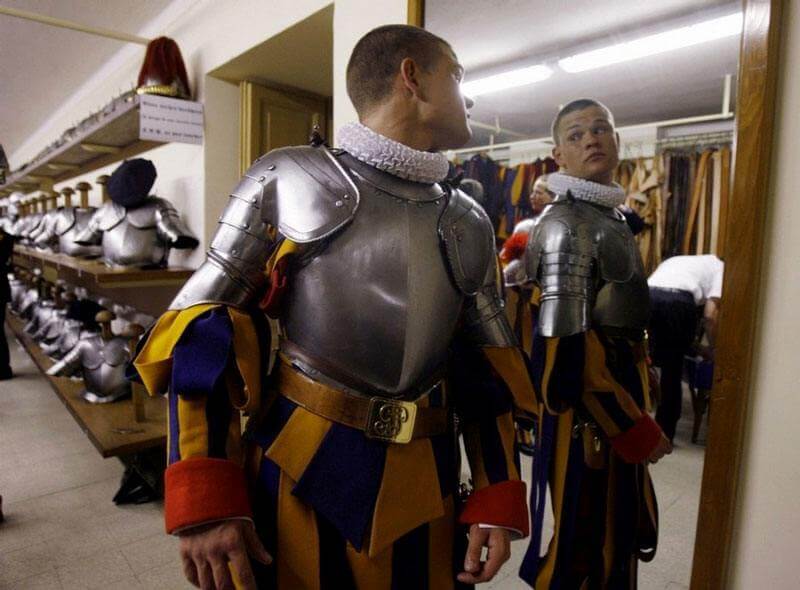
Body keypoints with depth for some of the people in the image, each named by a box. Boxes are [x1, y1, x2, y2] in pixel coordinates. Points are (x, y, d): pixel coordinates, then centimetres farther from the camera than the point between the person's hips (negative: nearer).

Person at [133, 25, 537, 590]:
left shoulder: (468, 221, 7)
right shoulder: (288, 180, -5)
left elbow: (486, 370, 9)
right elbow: (204, 332, -7)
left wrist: (497, 499, 2)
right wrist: (206, 498, -13)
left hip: (423, 478, 4)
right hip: (296, 462, -3)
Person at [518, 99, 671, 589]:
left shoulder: (614, 215, 12)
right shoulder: (565, 224, -18)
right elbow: (568, 346, -26)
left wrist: (638, 400, 18)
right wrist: (639, 431, -19)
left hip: (621, 381, 9)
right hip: (589, 400, -9)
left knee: (615, 526, 24)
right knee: (584, 538, 6)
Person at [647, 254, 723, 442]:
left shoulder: (674, 261, 40)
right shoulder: (718, 267, 25)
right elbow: (710, 315, 10)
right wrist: (713, 350, 23)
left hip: (646, 296, 4)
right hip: (678, 301, -3)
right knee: (672, 370, 12)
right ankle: (665, 433, 20)